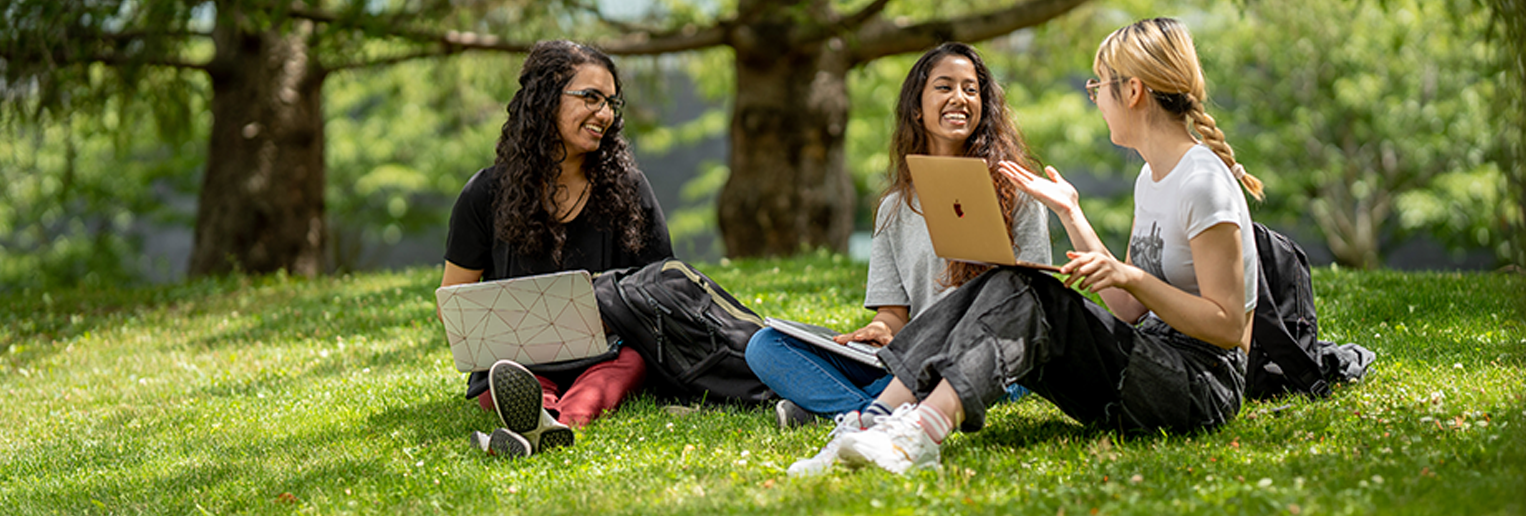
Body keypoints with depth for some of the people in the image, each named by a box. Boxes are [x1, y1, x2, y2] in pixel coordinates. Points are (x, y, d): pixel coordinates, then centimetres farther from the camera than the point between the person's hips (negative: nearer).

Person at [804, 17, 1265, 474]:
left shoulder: (1203, 184, -14)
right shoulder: (1151, 178, 15)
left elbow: (1228, 327, -16)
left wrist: (1131, 277, -23)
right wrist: (1070, 213, 13)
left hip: (1205, 383, -8)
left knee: (1024, 295, -25)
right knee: (998, 289, -8)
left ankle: (920, 437, -42)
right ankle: (876, 422, -23)